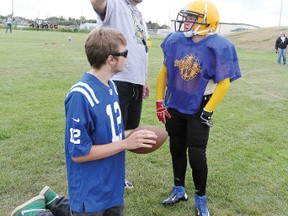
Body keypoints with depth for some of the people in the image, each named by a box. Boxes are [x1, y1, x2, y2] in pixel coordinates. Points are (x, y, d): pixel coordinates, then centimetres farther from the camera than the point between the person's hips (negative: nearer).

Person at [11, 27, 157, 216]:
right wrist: (126, 144, -24)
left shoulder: (111, 86, 1)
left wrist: (129, 136, -5)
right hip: (90, 195, -8)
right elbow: (79, 153, -24)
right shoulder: (81, 96, -27)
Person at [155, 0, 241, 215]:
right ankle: (179, 190, 37)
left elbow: (224, 83, -14)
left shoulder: (218, 47, -18)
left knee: (196, 156, -1)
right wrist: (159, 101, 3)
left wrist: (207, 112, -14)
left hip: (197, 110, -4)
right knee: (177, 150, 16)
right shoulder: (176, 40, -4)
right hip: (174, 107, 5)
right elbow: (164, 71, 5)